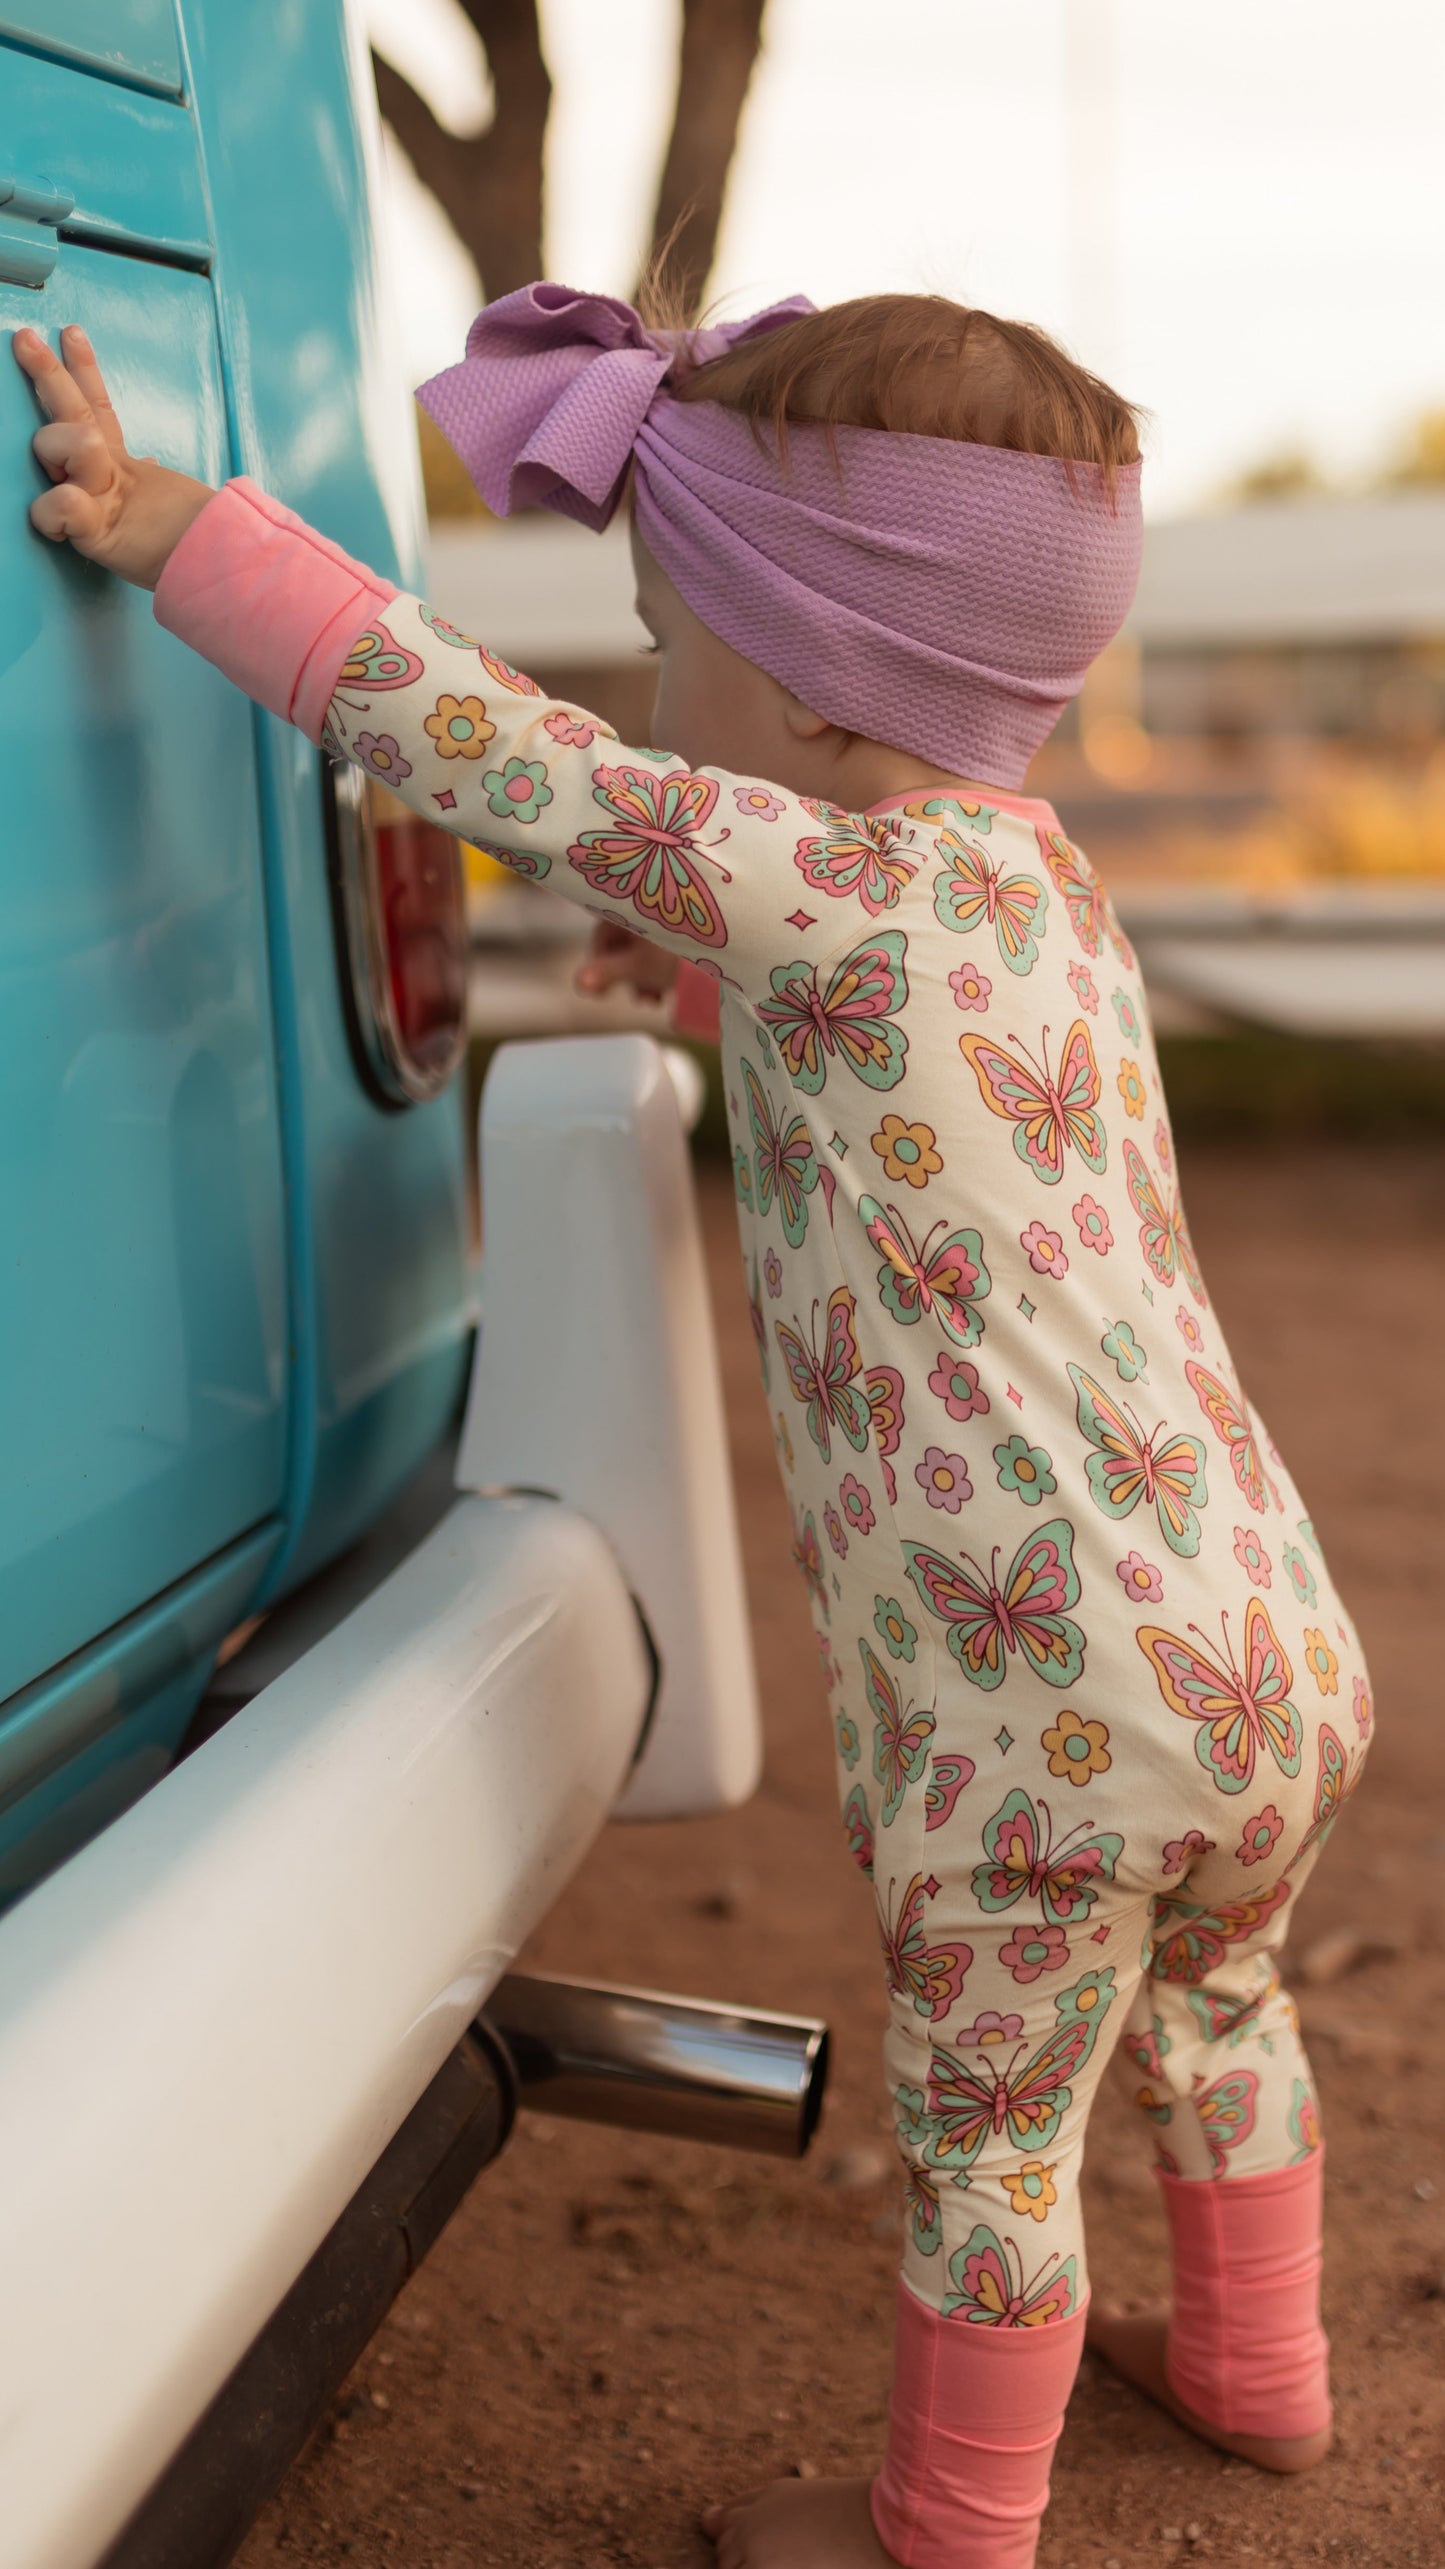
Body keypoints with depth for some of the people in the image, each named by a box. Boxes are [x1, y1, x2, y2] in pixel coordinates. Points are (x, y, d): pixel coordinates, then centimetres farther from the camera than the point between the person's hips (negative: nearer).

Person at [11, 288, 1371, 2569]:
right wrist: (704, 953, 24)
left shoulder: (835, 884, -15)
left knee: (989, 2133, 13)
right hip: (1284, 1654, 9)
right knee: (1211, 2012, 30)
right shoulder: (1045, 875, 11)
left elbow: (470, 742, -16)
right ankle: (1255, 2373, 52)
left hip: (1051, 1715, -8)